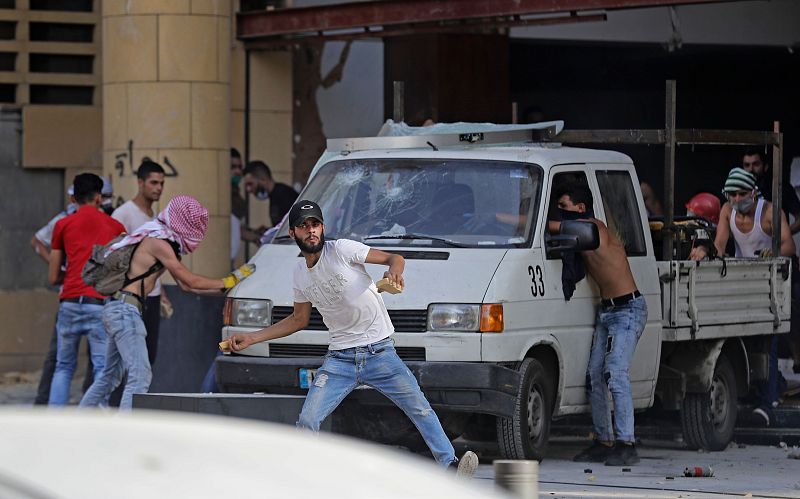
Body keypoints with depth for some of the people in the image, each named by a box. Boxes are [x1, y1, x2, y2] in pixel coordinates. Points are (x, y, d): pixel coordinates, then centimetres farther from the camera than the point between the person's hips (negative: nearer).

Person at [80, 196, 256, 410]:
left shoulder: (163, 240, 16)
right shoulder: (158, 242, -14)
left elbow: (184, 284, 18)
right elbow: (190, 281, -10)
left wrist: (223, 287, 15)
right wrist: (229, 281, -1)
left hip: (117, 309, 10)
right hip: (125, 309, -10)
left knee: (110, 376, 17)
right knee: (140, 377, -15)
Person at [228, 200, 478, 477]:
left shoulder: (341, 249, -9)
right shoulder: (300, 273, 7)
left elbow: (394, 258, -9)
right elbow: (299, 320, 20)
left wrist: (394, 271, -33)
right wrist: (251, 338, 15)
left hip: (380, 352, -4)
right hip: (340, 358, 4)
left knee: (420, 409, -8)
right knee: (307, 422, -7)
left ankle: (449, 463, -3)